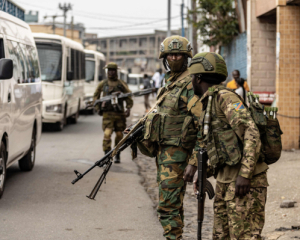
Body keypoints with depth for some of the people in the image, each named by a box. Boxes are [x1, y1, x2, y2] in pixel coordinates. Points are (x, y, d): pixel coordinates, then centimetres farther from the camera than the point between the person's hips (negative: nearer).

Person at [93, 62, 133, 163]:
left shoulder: (121, 84, 4)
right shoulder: (103, 84, 8)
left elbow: (129, 96, 6)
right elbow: (96, 95, 22)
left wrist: (128, 108, -6)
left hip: (119, 113, 1)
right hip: (107, 113, -1)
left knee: (119, 135, 6)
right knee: (107, 134, -15)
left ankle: (117, 155, 22)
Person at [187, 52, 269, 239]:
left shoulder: (224, 97, -13)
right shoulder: (205, 105, 18)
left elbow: (251, 133, -23)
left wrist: (244, 174, -27)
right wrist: (203, 173, 16)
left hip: (245, 182, -10)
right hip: (225, 181, 10)